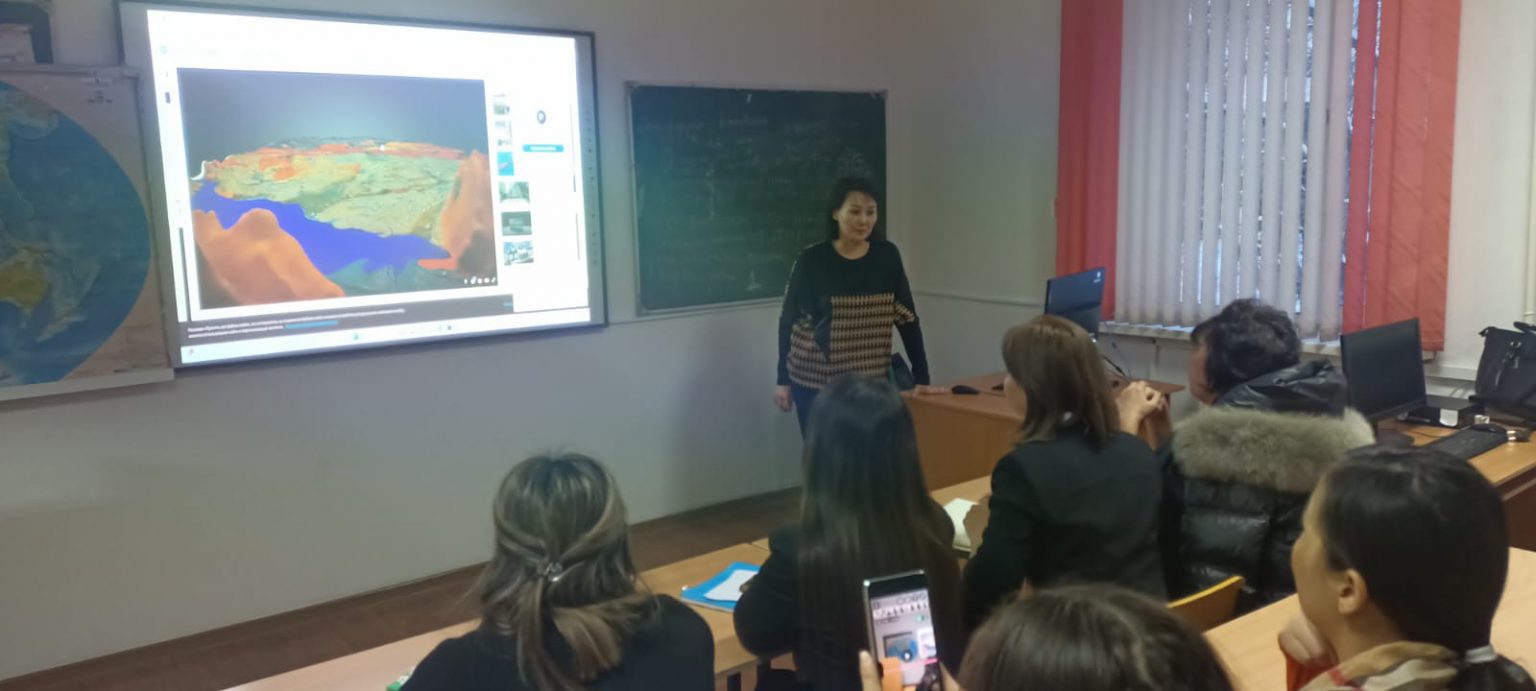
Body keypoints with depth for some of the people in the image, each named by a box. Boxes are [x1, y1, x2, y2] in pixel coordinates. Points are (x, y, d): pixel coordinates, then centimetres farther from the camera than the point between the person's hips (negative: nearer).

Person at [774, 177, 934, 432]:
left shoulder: (887, 256, 0)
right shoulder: (812, 259, -8)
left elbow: (907, 317, 3)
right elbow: (788, 320, 0)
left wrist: (921, 377, 0)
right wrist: (783, 380, 1)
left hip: (870, 382, 2)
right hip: (814, 383, -2)